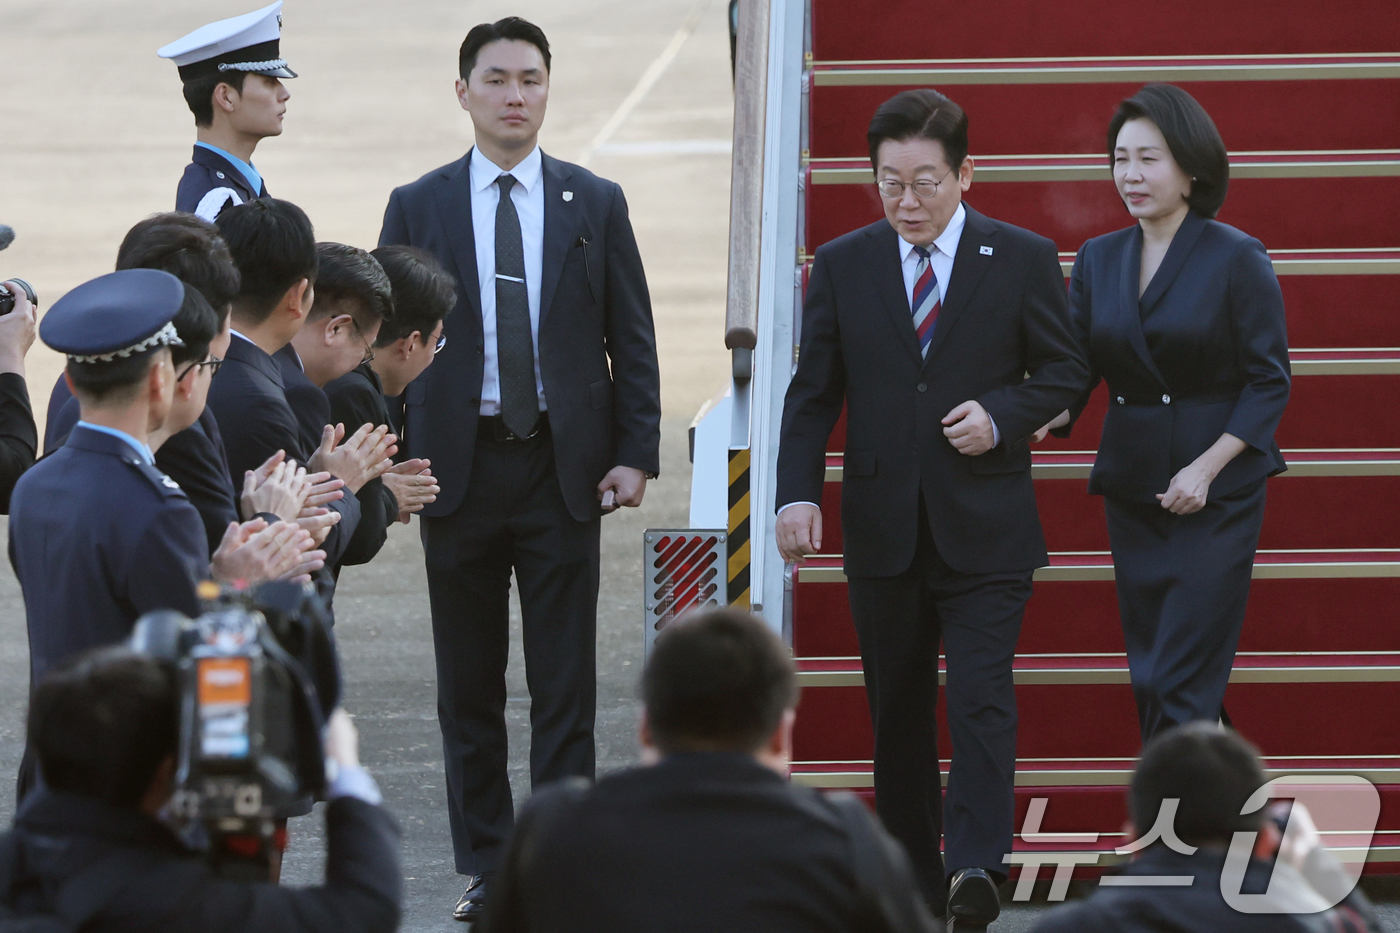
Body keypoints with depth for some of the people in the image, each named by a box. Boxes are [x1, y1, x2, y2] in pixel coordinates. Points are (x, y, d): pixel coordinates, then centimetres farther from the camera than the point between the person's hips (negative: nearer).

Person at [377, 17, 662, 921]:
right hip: (458, 467, 0)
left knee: (566, 687, -1)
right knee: (469, 690, 6)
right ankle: (486, 870, 14)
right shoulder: (418, 207, 4)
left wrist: (636, 454, -3)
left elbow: (632, 339, 6)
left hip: (564, 472, 0)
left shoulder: (596, 204, 6)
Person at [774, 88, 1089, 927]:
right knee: (898, 710, 8)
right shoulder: (843, 266, 6)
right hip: (882, 529, 3)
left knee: (981, 694, -15)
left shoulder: (1022, 259, 1)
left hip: (984, 527, -3)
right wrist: (798, 493, -6)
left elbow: (1067, 369, 6)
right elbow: (813, 394, 7)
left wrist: (1002, 415, -13)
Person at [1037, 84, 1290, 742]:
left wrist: (1206, 467, -16)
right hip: (1131, 486, 6)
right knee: (1149, 678, 7)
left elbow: (1269, 380, -6)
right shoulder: (1098, 260, 8)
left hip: (1217, 490, -6)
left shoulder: (1236, 259, -7)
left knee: (1183, 684, -12)